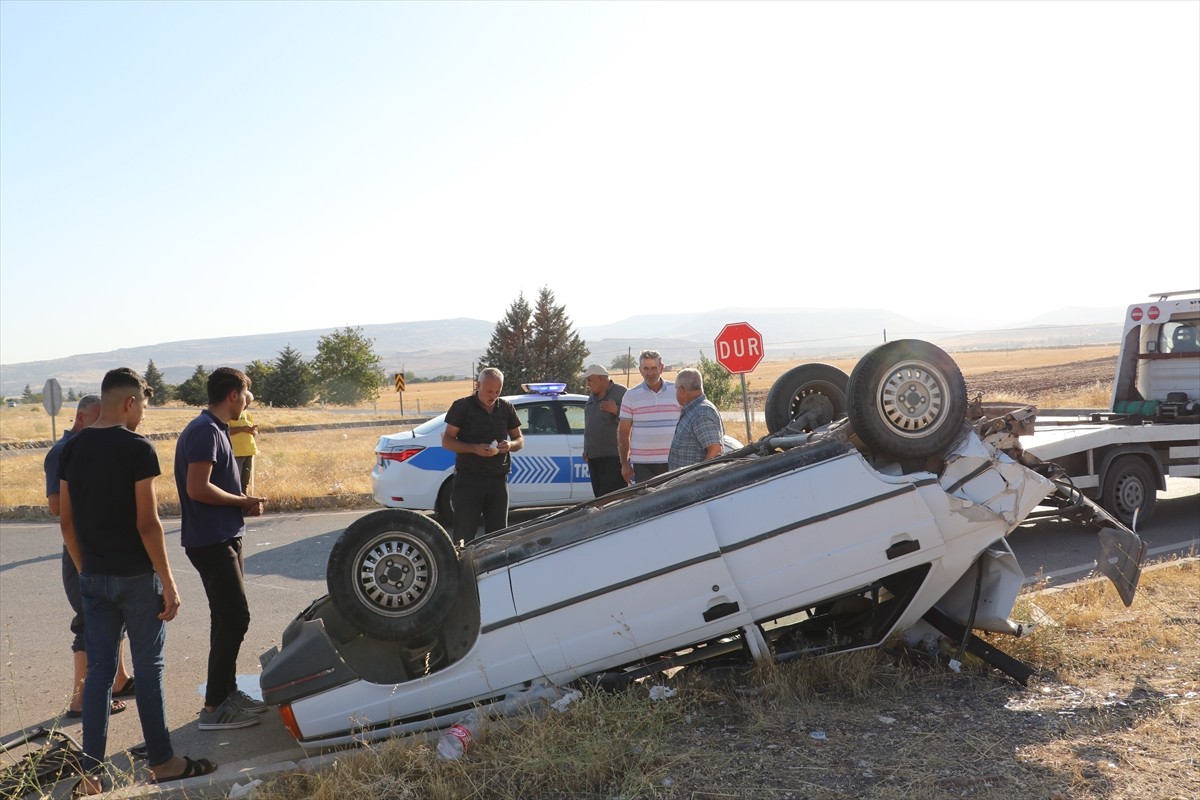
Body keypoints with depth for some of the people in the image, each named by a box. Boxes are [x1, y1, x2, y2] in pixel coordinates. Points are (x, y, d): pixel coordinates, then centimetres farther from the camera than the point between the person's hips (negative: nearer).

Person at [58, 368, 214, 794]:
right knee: (148, 667, 5)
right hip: (136, 576, -6)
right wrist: (168, 582, -11)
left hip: (93, 578, 6)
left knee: (98, 670, 10)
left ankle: (90, 774, 13)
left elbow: (66, 519, 9)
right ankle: (162, 762, 17)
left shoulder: (72, 449, 5)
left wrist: (84, 568, 19)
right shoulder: (137, 448, -15)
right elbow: (147, 523, -17)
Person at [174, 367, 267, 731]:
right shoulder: (206, 431, -17)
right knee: (235, 617, -8)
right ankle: (214, 707, -2)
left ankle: (228, 692, 26)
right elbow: (198, 488, -25)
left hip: (222, 537, 10)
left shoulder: (213, 429, 15)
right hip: (211, 541, -10)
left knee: (228, 617, 15)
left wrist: (241, 502, 7)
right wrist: (242, 502, -13)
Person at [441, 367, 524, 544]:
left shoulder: (506, 408, 10)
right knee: (464, 534, -5)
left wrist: (510, 445, -8)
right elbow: (447, 441, -2)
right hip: (468, 478, -4)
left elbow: (520, 440, 17)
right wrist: (474, 448, -18)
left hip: (498, 480, 4)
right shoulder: (462, 406, -2)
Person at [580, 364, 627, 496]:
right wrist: (586, 449, 26)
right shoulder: (592, 396, 17)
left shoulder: (620, 393, -8)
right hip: (594, 456, 8)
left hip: (613, 457, -8)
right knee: (599, 494, 8)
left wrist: (616, 411, -28)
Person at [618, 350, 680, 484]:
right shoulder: (631, 395, 4)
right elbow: (623, 431, 6)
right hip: (642, 463, -1)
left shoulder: (676, 391, 6)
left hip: (672, 462, 1)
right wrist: (624, 463, 3)